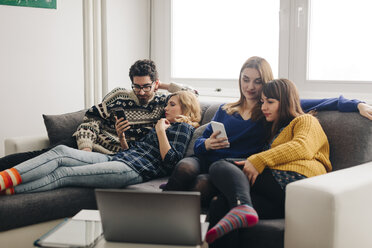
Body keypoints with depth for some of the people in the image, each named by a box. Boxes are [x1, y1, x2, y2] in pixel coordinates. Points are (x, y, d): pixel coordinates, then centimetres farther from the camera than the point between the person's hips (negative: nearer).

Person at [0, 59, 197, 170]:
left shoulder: (163, 103, 7)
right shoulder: (119, 96, 9)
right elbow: (92, 119, 5)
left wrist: (166, 86, 8)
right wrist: (86, 147, -11)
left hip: (113, 158, -2)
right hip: (91, 143, 3)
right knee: (47, 154, -21)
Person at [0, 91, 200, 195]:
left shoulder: (183, 127, 8)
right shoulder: (163, 124, 32)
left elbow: (171, 162, -10)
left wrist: (161, 130, -4)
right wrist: (122, 135, 14)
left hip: (134, 170, -8)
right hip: (116, 159, 8)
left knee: (64, 174, -21)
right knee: (61, 152, -15)